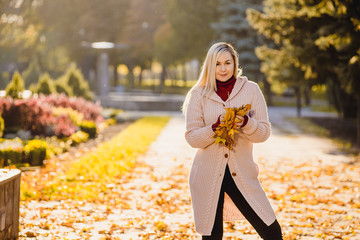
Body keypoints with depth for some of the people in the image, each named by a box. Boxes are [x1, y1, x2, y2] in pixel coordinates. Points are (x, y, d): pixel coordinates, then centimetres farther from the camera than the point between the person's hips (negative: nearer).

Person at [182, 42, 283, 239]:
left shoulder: (250, 90, 2)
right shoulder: (199, 95, 1)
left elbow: (264, 132, 0)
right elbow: (191, 137, -3)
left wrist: (245, 122, -21)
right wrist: (215, 127, -20)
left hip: (242, 174, 1)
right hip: (208, 177, 0)